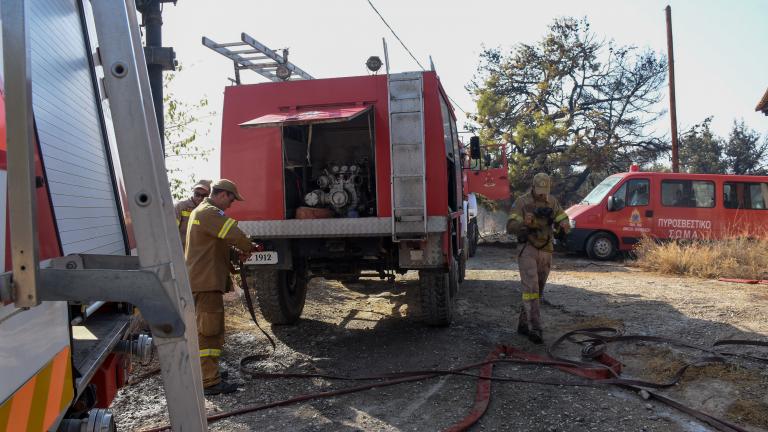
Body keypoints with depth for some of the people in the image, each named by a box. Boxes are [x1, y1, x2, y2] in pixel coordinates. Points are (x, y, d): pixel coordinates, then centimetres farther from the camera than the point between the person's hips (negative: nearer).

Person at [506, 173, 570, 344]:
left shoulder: (552, 202, 7)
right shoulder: (522, 202, -8)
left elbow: (563, 220, 8)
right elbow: (510, 227, -15)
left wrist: (564, 224, -18)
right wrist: (524, 222, -37)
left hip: (546, 251, 6)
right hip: (527, 250, -6)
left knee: (538, 291, 11)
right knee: (531, 288, -15)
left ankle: (523, 324, 22)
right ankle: (535, 329, -17)